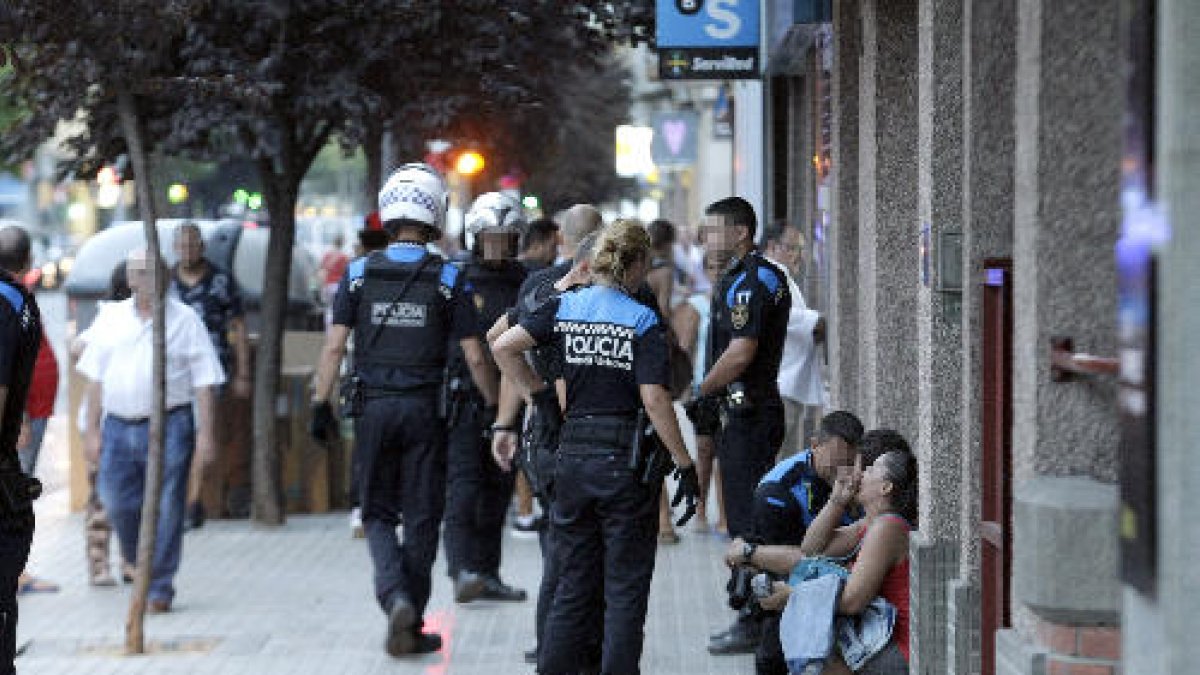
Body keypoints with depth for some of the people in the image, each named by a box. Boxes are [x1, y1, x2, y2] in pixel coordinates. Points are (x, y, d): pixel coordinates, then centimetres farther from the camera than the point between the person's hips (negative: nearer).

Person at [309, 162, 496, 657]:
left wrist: (321, 404, 4)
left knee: (378, 513, 13)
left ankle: (397, 597, -11)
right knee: (421, 519, 8)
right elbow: (474, 358, -4)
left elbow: (335, 345, -3)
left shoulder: (359, 273, 0)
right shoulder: (448, 280, -4)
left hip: (372, 407, 1)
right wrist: (497, 408, 6)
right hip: (424, 409, -1)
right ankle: (410, 626, 10)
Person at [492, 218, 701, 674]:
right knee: (626, 586, 5)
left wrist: (538, 396, 5)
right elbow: (654, 399, -14)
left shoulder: (564, 307, 4)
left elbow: (503, 347, -5)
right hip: (626, 459, -4)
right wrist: (685, 465, -10)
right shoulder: (643, 321, -8)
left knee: (573, 583, 14)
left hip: (573, 454, 4)